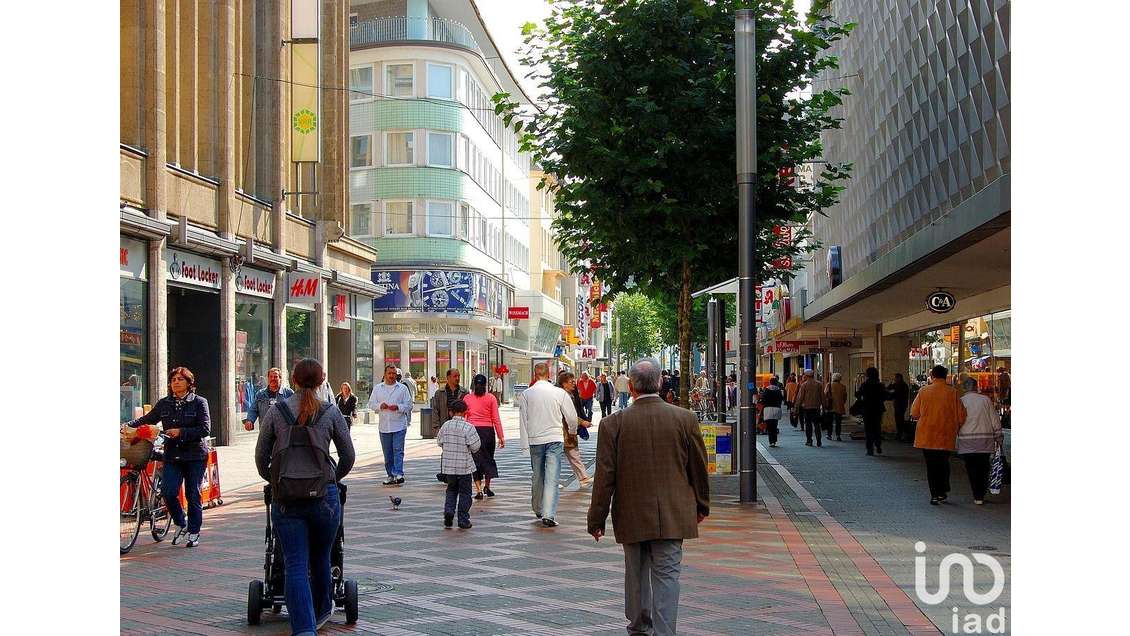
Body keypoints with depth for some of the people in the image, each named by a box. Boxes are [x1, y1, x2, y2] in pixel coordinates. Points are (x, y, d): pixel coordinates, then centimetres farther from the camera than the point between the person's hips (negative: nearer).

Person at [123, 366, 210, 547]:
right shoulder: (164, 404, 9)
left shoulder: (199, 402, -2)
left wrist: (181, 432, -18)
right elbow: (147, 419, 19)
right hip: (172, 456, 3)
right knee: (168, 492, -10)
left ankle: (194, 532, 15)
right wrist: (128, 425, 3)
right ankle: (180, 524, 14)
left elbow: (205, 429, -9)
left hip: (195, 456, -3)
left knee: (193, 495, 2)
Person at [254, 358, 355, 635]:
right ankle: (321, 612, 38)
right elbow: (348, 456, 5)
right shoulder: (331, 412, 2)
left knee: (295, 566, -2)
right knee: (320, 560, 19)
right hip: (324, 496, 0)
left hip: (286, 498, 0)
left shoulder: (276, 411, 3)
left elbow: (261, 456, 6)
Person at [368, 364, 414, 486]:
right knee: (387, 453, 8)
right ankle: (390, 475, 16)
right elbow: (371, 404, 9)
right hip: (384, 426, 3)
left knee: (398, 450, -11)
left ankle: (399, 474, -16)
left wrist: (398, 407, -14)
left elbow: (409, 405, 3)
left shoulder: (402, 388, 5)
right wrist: (380, 406, -10)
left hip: (399, 425, -3)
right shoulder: (377, 388, 11)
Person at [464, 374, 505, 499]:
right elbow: (496, 419, -3)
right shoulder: (491, 398, -1)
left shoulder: (467, 398, 3)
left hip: (472, 430, 1)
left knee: (475, 459, 6)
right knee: (488, 458, 17)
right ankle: (487, 487, 16)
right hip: (488, 431, -1)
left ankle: (479, 490, -1)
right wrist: (500, 437, 0)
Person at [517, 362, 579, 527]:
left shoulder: (526, 394, -2)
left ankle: (538, 510, 32)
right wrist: (572, 431, 23)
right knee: (551, 478, -5)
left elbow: (523, 420, -1)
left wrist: (525, 444, 4)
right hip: (554, 438, -2)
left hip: (534, 440, 2)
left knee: (537, 477, 17)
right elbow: (572, 416, 2)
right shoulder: (559, 392, -4)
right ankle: (548, 515, -14)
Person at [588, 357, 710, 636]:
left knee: (636, 572, 18)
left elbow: (605, 477, -7)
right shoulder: (685, 418, -6)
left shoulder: (613, 423, -10)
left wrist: (596, 520, 2)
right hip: (672, 516, 0)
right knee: (666, 574, 2)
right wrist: (701, 506, 19)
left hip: (631, 516, 1)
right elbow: (698, 468, 3)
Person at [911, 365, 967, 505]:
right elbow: (961, 416, -3)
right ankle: (942, 492, 15)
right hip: (946, 436, 1)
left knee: (931, 466, 7)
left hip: (926, 436, 0)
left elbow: (914, 414, 0)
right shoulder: (952, 392, -6)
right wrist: (953, 426, 16)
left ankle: (935, 495, 6)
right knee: (943, 463, 18)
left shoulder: (923, 391, -6)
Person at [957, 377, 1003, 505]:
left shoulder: (961, 401, -3)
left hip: (967, 441, -1)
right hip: (985, 440, 1)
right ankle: (982, 494, 11)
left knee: (972, 470, 3)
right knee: (983, 469, 11)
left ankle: (977, 497, 2)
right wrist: (999, 437, 13)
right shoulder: (985, 400, 2)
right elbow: (995, 420, 5)